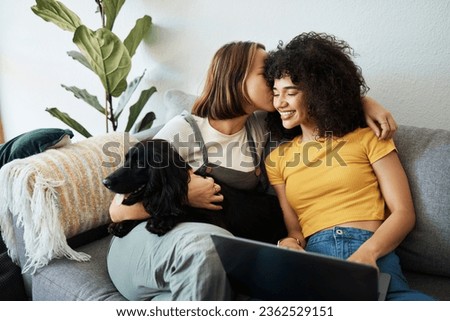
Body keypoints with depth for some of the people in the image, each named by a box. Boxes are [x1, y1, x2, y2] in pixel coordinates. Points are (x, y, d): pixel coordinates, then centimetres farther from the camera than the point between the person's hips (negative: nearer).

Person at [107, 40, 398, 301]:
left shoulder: (261, 126, 4)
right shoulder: (184, 130, -10)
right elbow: (120, 210, -9)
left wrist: (367, 103, -3)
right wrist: (182, 194, -18)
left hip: (215, 258, 5)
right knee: (208, 243, -39)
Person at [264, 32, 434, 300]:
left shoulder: (367, 138, 12)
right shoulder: (277, 158, 20)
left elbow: (403, 213, 5)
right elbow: (294, 228, 15)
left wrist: (367, 252, -15)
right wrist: (291, 244, -10)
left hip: (374, 258, -3)